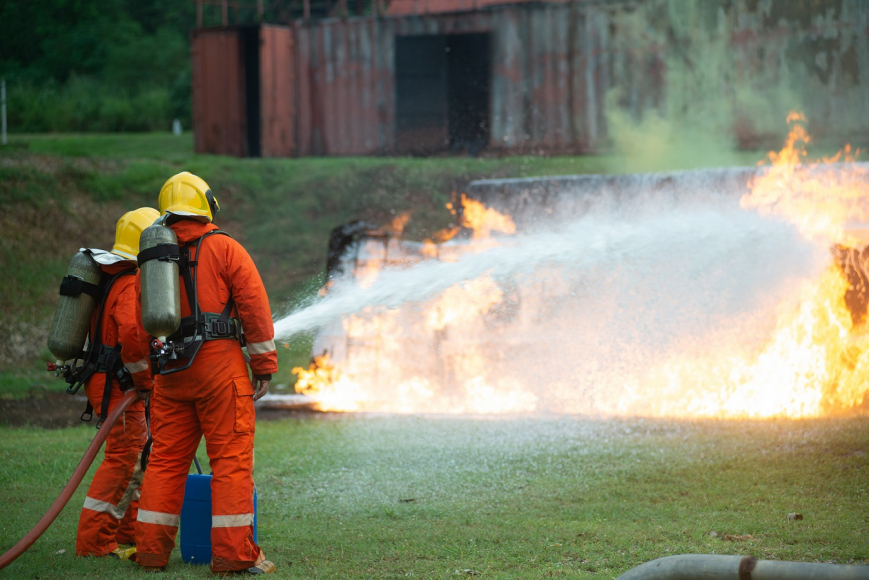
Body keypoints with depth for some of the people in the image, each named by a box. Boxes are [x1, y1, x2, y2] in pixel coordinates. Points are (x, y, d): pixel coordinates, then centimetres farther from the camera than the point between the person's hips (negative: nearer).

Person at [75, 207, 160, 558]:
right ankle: (93, 541, -11)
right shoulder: (132, 285, -19)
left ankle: (126, 535, 24)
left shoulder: (114, 278, 14)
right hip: (116, 384, -10)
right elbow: (132, 332, -35)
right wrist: (144, 380, -23)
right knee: (123, 458, -10)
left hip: (103, 381, 10)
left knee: (136, 456, 18)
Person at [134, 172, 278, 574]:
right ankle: (234, 553, -8)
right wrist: (264, 367, 0)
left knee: (166, 460, 10)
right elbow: (254, 306, -5)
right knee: (231, 459, -4)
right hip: (220, 365, -5)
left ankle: (151, 550, 10)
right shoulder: (224, 249, -1)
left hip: (171, 371, 5)